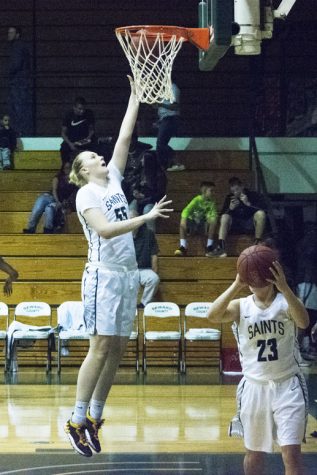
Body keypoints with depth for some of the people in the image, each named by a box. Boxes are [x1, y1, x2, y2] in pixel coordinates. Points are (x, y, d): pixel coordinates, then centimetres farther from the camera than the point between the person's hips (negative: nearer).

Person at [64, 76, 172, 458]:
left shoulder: (113, 180, 14)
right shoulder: (86, 194, -7)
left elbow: (124, 137, 14)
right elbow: (105, 229, -21)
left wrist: (135, 98, 12)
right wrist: (147, 217, -25)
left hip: (128, 273, 7)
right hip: (104, 274, -7)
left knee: (117, 348, 5)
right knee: (101, 347, -11)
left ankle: (94, 417, 10)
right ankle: (77, 421, -8)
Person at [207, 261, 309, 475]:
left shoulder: (285, 303, -6)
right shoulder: (241, 306, -2)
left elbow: (303, 321, -29)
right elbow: (213, 316, -23)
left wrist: (284, 288, -42)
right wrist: (237, 285, -34)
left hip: (287, 386, -2)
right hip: (254, 386, 2)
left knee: (291, 452, -9)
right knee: (254, 452, 15)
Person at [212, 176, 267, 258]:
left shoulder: (253, 195, -6)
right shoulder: (229, 198, 3)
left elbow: (264, 207, -19)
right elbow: (223, 214, -2)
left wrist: (248, 204, -26)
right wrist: (230, 208, -22)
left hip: (250, 224, -2)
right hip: (236, 225, 2)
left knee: (260, 213, -29)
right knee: (225, 217, -23)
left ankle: (257, 244, -29)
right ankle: (221, 247, -38)